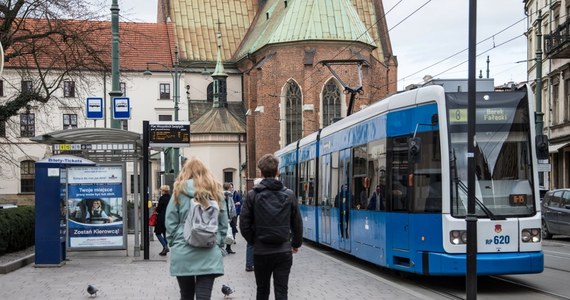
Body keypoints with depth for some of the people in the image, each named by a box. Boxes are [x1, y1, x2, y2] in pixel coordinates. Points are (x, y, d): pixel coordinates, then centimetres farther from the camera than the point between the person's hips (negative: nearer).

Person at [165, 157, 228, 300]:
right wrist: (220, 245, 14)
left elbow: (170, 222, 0)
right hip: (209, 252, 0)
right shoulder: (215, 190, 6)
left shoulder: (179, 191, 1)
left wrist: (173, 244, 9)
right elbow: (223, 222, 7)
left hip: (183, 252, 0)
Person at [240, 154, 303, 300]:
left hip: (261, 252, 0)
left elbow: (244, 225, -5)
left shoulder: (252, 195, -6)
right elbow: (297, 223, 4)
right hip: (283, 251, 0)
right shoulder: (289, 194, -1)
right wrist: (296, 243, 19)